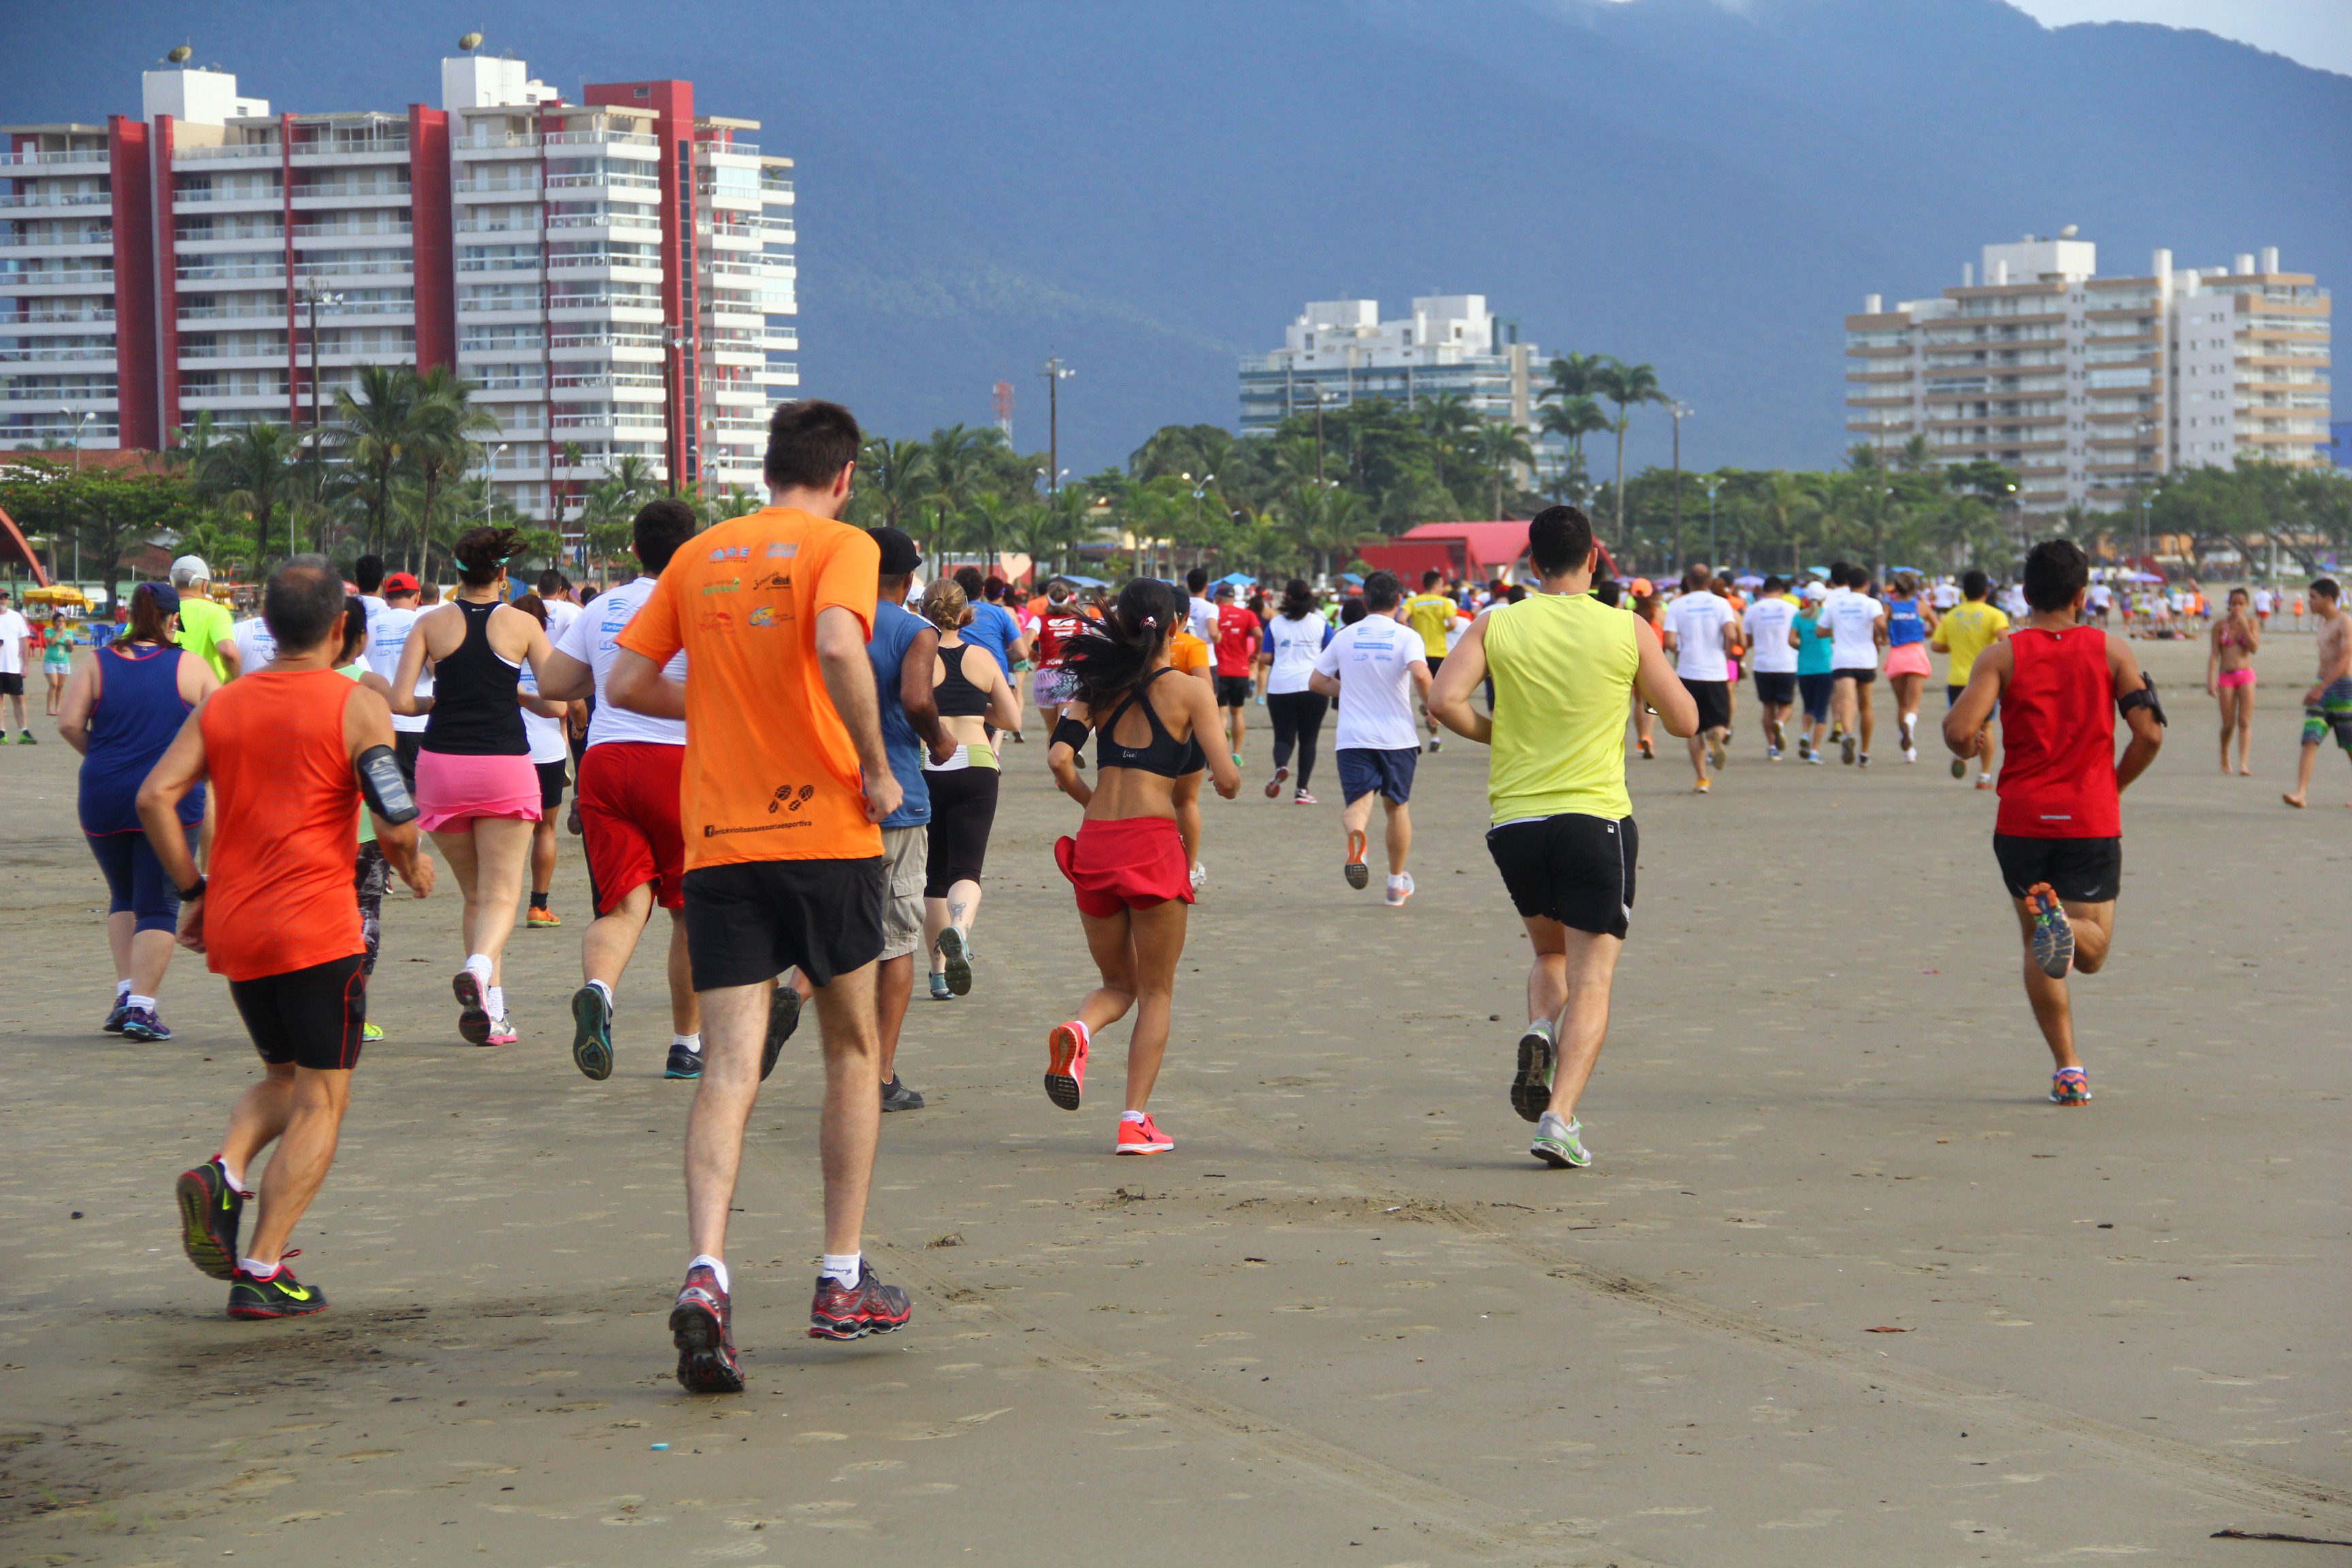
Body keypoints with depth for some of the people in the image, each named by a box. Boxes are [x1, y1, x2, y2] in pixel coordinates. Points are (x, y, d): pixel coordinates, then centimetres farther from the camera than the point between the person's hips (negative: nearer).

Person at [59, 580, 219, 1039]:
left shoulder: (97, 666, 3)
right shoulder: (192, 667, 0)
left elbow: (69, 723, -7)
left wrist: (99, 756, 10)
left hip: (103, 797, 3)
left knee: (123, 897, 21)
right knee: (159, 906, 1)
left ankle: (126, 991, 10)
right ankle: (141, 1006, -9)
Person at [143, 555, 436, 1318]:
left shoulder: (221, 704, 8)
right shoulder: (356, 706, -6)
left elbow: (155, 798, -1)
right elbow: (394, 822, -13)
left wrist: (192, 893, 8)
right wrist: (412, 868, 8)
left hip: (233, 930, 6)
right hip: (317, 927, -5)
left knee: (283, 1079, 23)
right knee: (320, 1102, 3)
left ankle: (224, 1173, -6)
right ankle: (262, 1271, -4)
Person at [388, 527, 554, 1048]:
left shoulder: (432, 623, 2)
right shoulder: (522, 625, 0)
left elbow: (399, 701, -5)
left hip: (442, 767, 2)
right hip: (505, 767, -2)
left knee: (475, 893, 15)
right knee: (502, 893, 0)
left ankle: (493, 1013, 9)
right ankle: (480, 965, -31)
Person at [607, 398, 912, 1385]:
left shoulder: (700, 555, 11)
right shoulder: (841, 546, -3)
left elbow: (626, 682, 11)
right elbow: (839, 647, -23)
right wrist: (875, 767, -13)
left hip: (717, 844, 3)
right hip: (825, 834, -3)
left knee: (728, 1070, -3)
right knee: (853, 1051, 16)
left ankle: (705, 1275, -25)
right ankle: (842, 1284, 20)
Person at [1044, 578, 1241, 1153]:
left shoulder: (1099, 686, 9)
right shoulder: (1189, 692, -1)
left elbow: (1059, 758, -2)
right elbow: (1226, 781, -6)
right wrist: (1233, 773, 18)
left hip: (1093, 846, 4)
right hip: (1153, 842, -4)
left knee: (1118, 983, 20)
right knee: (1156, 991, 11)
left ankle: (1077, 1030, -14)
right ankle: (1135, 1121, 2)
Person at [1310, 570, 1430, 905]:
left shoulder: (1345, 636, 6)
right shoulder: (1406, 636, -4)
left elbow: (1316, 682, 11)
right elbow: (1420, 674, -23)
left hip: (1353, 737, 0)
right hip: (1397, 736, 0)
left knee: (1358, 800, -5)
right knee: (1397, 805, 16)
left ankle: (1356, 837, -42)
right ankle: (1397, 881, 26)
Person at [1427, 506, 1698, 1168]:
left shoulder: (1496, 625, 1)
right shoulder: (1628, 630, -2)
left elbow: (1444, 700, -11)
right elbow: (1685, 721, 3)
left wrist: (1493, 734, 8)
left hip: (1513, 821, 3)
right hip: (1596, 817, -2)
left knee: (1550, 954, 25)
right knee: (1591, 978, 0)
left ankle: (1538, 1032, -6)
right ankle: (1560, 1118, -15)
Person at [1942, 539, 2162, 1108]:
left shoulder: (2002, 656, -2)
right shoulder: (2111, 650, 1)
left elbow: (1959, 730, -14)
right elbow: (2149, 733, -8)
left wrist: (1969, 750, 10)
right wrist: (2114, 785, 10)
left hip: (2022, 821, 0)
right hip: (2092, 822, 0)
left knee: (2038, 950, 14)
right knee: (2091, 948, 9)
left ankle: (2068, 1069, 4)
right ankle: (2065, 923, -28)